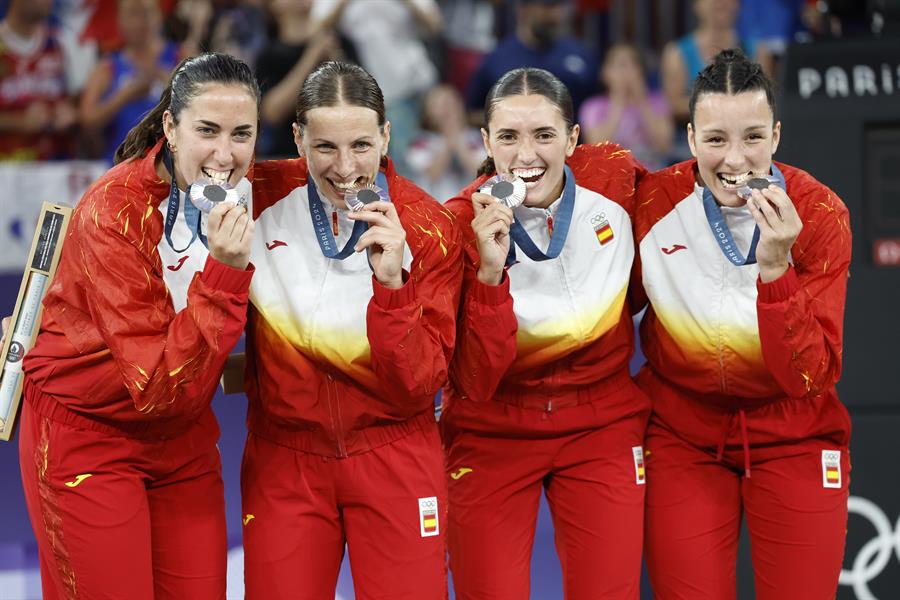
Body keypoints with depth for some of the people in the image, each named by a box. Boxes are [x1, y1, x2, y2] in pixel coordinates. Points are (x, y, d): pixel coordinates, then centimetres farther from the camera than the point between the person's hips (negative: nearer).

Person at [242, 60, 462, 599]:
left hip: (393, 462, -1)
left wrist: (391, 283, -26)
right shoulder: (263, 196, -7)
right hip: (284, 461, 1)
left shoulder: (428, 230, -11)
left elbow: (417, 388, -17)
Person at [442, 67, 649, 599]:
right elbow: (474, 382, -21)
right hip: (493, 436, -2)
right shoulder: (463, 224, -17)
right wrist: (490, 272, -31)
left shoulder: (615, 177, -12)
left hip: (603, 429, 2)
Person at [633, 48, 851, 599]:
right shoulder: (654, 201, -13)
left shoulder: (820, 213, -16)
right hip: (683, 440, 1)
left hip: (794, 443, -1)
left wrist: (776, 268, -32)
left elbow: (811, 377, -21)